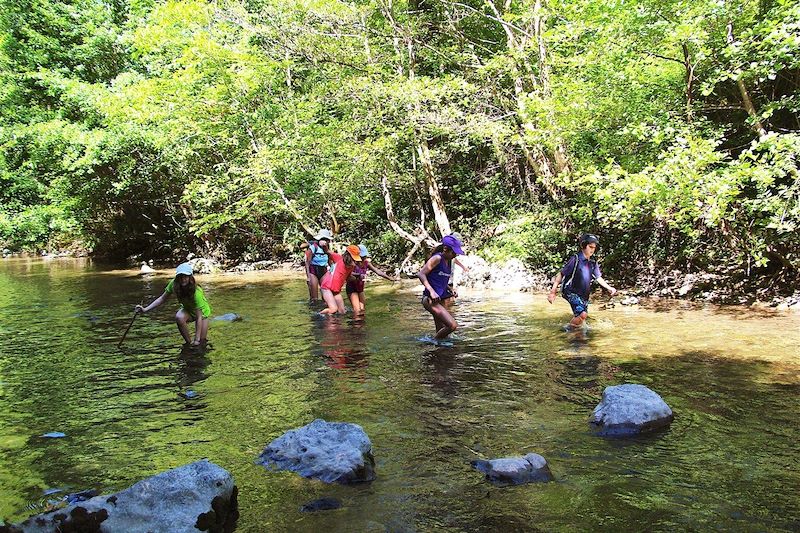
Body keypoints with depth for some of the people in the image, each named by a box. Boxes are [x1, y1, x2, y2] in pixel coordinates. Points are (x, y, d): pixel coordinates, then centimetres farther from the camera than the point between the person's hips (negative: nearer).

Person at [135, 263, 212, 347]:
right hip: (187, 309, 3)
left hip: (202, 311, -3)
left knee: (201, 342, -9)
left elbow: (199, 317, -35)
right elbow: (162, 299, -13)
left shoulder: (196, 292, -39)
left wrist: (197, 339, -35)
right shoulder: (174, 284, -27)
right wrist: (145, 309, -23)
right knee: (179, 317, -32)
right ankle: (189, 343, -11)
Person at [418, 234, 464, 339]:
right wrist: (431, 291, -27)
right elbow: (421, 274, -18)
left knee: (441, 331, 8)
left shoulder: (448, 261, 14)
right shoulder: (437, 258, -11)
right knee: (452, 326, -19)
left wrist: (450, 290, 11)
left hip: (442, 299, 9)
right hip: (431, 299, -9)